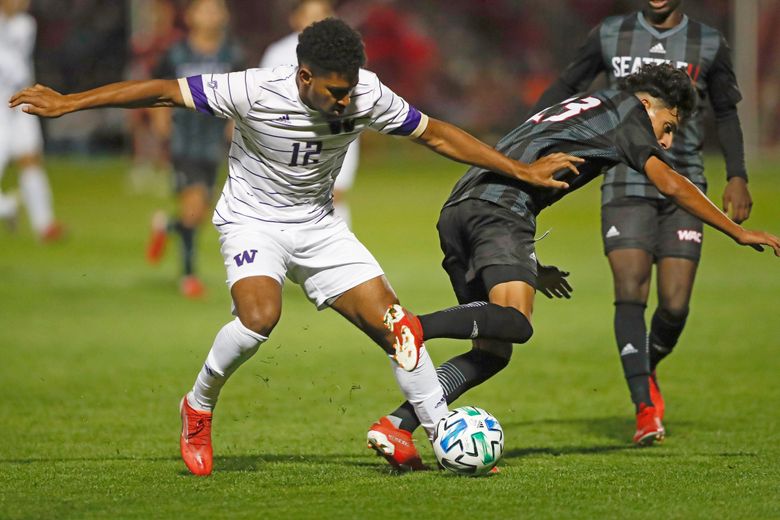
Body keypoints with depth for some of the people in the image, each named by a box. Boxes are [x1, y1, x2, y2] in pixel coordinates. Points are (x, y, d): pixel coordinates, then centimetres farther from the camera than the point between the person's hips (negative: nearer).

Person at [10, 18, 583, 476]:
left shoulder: (366, 95, -17)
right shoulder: (256, 92, -27)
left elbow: (439, 135, -3)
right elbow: (164, 91, -19)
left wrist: (522, 170, -3)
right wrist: (67, 103, -17)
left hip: (317, 224, 4)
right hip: (253, 220, -4)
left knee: (394, 324, -9)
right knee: (260, 316, -31)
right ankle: (199, 409, -4)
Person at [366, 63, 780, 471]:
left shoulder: (567, 111, 38)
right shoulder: (625, 108, 15)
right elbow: (671, 185, 5)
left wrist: (532, 269, 43)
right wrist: (738, 232, 10)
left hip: (454, 211, 9)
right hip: (500, 208, -9)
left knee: (492, 352, 6)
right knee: (515, 323, -26)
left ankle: (395, 427, -7)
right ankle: (416, 327, -46)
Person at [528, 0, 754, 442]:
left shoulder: (709, 45, 6)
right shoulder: (611, 36, 6)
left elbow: (726, 113, 17)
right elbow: (565, 88, 15)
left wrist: (737, 177, 6)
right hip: (626, 186, 0)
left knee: (675, 304, -6)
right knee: (631, 293, -14)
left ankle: (649, 370, 26)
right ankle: (646, 409, -14)